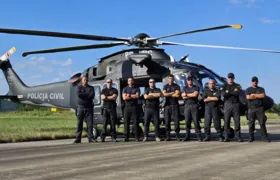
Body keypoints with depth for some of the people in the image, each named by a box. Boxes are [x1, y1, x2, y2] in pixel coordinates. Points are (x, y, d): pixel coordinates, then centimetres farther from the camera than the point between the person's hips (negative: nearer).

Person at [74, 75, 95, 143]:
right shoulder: (79, 87, 10)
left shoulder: (91, 88, 13)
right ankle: (78, 139, 0)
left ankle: (90, 138, 0)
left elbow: (92, 96, -6)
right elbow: (78, 94, -10)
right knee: (79, 123, -1)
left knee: (90, 123, -3)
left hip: (89, 108, 1)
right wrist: (87, 94, -5)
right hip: (80, 107, -1)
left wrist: (83, 95, -7)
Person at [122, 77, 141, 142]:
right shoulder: (125, 89, 15)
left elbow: (137, 96, -5)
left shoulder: (137, 89, 13)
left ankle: (137, 137, -5)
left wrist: (129, 95, -2)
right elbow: (124, 98, 0)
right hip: (127, 107, 1)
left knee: (135, 122, -6)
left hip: (134, 107, -1)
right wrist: (134, 96, -1)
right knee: (126, 122, -2)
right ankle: (126, 137, 0)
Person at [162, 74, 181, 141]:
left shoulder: (176, 86, 9)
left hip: (175, 105, -1)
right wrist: (173, 93, -4)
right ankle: (168, 136, 4)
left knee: (176, 120, -7)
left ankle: (177, 135, -2)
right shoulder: (165, 86, 14)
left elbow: (177, 95, -6)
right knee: (167, 121, -1)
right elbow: (164, 94, -4)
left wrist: (168, 94, -1)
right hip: (167, 105, 1)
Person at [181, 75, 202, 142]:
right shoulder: (185, 88, 17)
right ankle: (187, 136, 5)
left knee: (196, 121, -8)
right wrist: (191, 95, -3)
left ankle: (199, 136, -8)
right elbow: (183, 97, 2)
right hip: (187, 106, 2)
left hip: (194, 105, -2)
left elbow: (195, 94, -9)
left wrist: (187, 95, -1)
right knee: (187, 121, 0)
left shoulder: (196, 88, 9)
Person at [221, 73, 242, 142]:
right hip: (227, 104, 0)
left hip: (235, 104, 0)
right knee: (226, 121, -3)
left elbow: (238, 93, -7)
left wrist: (229, 92, -3)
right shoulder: (224, 86, 14)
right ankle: (226, 137, 1)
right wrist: (233, 92, -4)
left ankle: (238, 136, -1)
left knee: (237, 121, -5)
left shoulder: (237, 86, 13)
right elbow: (224, 94, -6)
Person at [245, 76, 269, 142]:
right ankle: (251, 137, 3)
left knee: (262, 123, -5)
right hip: (251, 108, 0)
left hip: (260, 108, 0)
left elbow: (263, 95, -5)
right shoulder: (248, 89, 12)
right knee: (251, 123, -2)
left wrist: (254, 95, -3)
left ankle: (264, 137, -4)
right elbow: (248, 97, -6)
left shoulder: (261, 89, 15)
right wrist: (258, 96, -2)